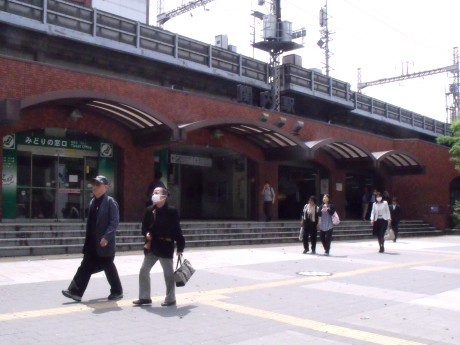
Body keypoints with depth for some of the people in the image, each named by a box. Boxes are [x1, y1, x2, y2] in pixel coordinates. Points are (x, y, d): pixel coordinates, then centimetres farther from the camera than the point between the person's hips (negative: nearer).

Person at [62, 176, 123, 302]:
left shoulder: (110, 202, -10)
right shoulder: (92, 202, 13)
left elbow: (114, 222, -17)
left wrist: (106, 237, -24)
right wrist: (88, 241, 16)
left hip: (104, 243, -7)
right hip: (92, 243, 7)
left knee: (108, 267, 4)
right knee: (85, 267, 5)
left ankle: (117, 292, 19)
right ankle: (75, 291, 7)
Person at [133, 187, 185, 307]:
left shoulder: (171, 211, -11)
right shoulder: (149, 210, 4)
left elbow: (177, 230, -10)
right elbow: (144, 226, 14)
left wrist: (180, 246, -10)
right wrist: (146, 233, -7)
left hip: (166, 247, -6)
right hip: (152, 246, 6)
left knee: (168, 273, 5)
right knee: (144, 270, 8)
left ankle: (170, 298, 18)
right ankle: (145, 297, 20)